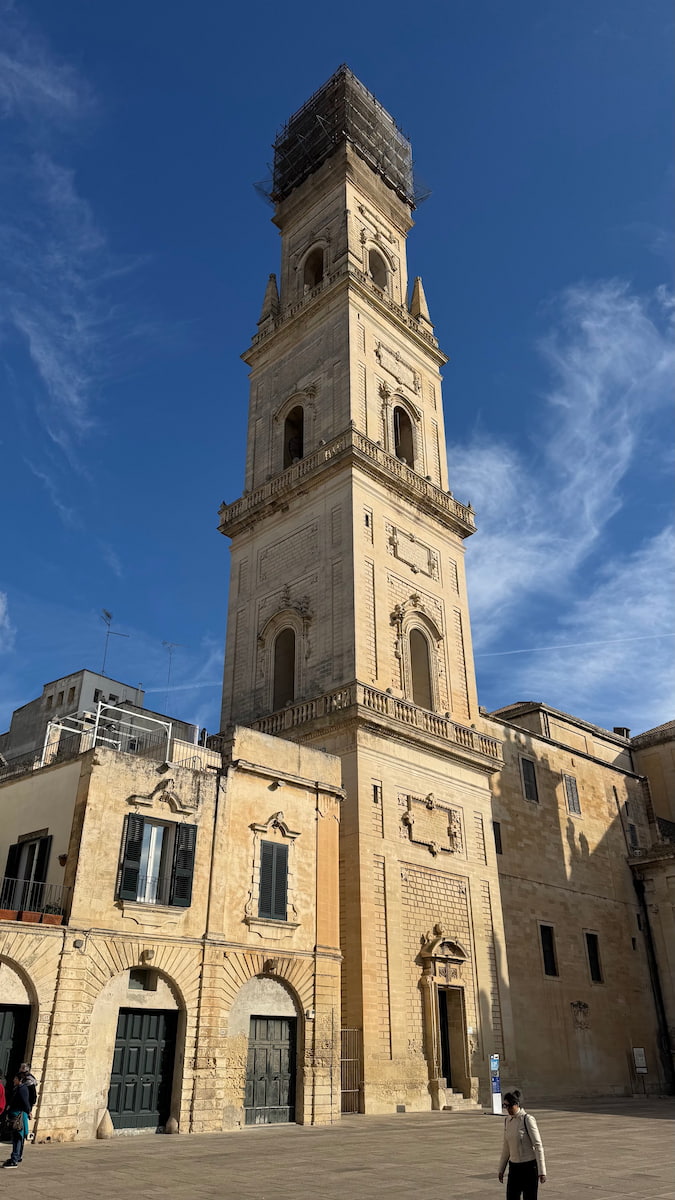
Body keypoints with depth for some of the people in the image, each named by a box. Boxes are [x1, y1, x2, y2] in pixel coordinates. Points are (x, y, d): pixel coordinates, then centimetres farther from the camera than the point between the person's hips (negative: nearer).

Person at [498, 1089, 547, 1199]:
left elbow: (538, 1146, -14)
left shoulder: (527, 1120, -14)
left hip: (529, 1166, -6)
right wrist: (501, 1169, 17)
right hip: (514, 1166, 6)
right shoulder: (507, 1121, 5)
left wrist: (541, 1171, -15)